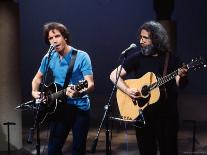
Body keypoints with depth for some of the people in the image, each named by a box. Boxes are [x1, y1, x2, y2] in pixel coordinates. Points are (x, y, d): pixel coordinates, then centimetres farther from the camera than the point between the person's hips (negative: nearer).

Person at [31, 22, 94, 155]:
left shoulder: (82, 57, -12)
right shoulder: (49, 58, 2)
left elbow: (91, 84, -19)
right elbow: (38, 77, 19)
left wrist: (78, 93, -39)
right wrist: (34, 91, -1)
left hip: (80, 108, -4)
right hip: (60, 106, 4)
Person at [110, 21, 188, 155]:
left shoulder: (171, 58, 1)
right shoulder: (137, 58, 2)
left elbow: (180, 83, -3)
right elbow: (114, 75, 1)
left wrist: (182, 77, -26)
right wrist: (128, 90, -14)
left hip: (167, 113, -1)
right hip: (142, 113, 1)